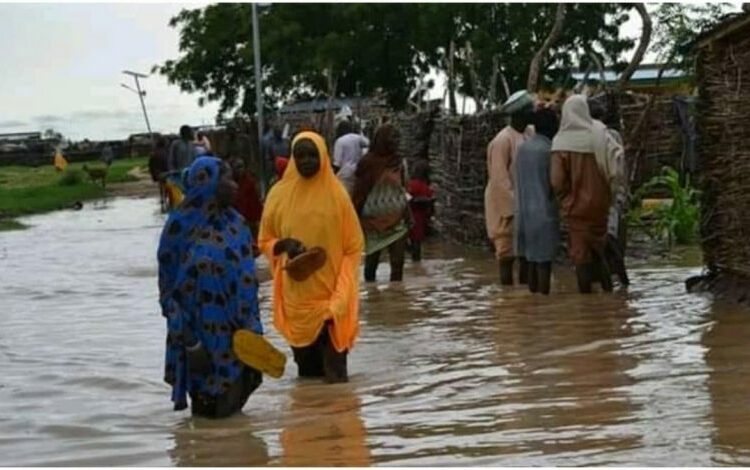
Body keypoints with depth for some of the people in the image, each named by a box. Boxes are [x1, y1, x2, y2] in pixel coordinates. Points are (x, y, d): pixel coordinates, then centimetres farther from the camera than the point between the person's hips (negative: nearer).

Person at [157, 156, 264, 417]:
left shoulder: (235, 225, 4)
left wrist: (253, 332, 3)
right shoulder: (181, 229, -11)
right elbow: (173, 288, -10)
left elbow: (247, 280, 8)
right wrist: (190, 343, -14)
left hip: (236, 334, 5)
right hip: (203, 335, -5)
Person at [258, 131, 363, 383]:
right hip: (295, 296, 2)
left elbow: (353, 246, 1)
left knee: (334, 379, -5)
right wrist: (283, 246, -13)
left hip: (330, 294, -1)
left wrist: (341, 294, -6)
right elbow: (265, 241, 10)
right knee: (306, 373, 6)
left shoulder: (336, 194, -3)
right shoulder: (279, 194, 1)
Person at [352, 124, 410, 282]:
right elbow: (359, 193, -8)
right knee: (372, 260, 8)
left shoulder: (397, 161, 7)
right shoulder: (368, 163, -9)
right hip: (374, 220, -4)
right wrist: (356, 220, -11)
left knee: (398, 262, -3)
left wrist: (407, 215, 13)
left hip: (396, 219, 4)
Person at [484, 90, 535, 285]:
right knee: (508, 252, -1)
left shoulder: (530, 134, 5)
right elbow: (500, 179, -17)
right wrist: (513, 207, -18)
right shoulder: (503, 140, -16)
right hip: (508, 206, -8)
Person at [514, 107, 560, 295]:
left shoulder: (523, 148, 9)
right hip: (544, 212, -7)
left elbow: (519, 181, 12)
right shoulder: (548, 150, -13)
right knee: (544, 260, -3)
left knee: (533, 259, 12)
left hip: (525, 211, 7)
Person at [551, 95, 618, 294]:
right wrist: (606, 196, 9)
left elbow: (557, 180, -15)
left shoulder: (561, 142, -13)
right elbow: (610, 172, -6)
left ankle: (585, 290, 8)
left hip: (575, 205, -2)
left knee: (580, 250, 7)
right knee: (598, 247, 18)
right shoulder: (599, 137, -8)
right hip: (599, 203, 2)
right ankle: (606, 284, 13)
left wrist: (565, 198, 2)